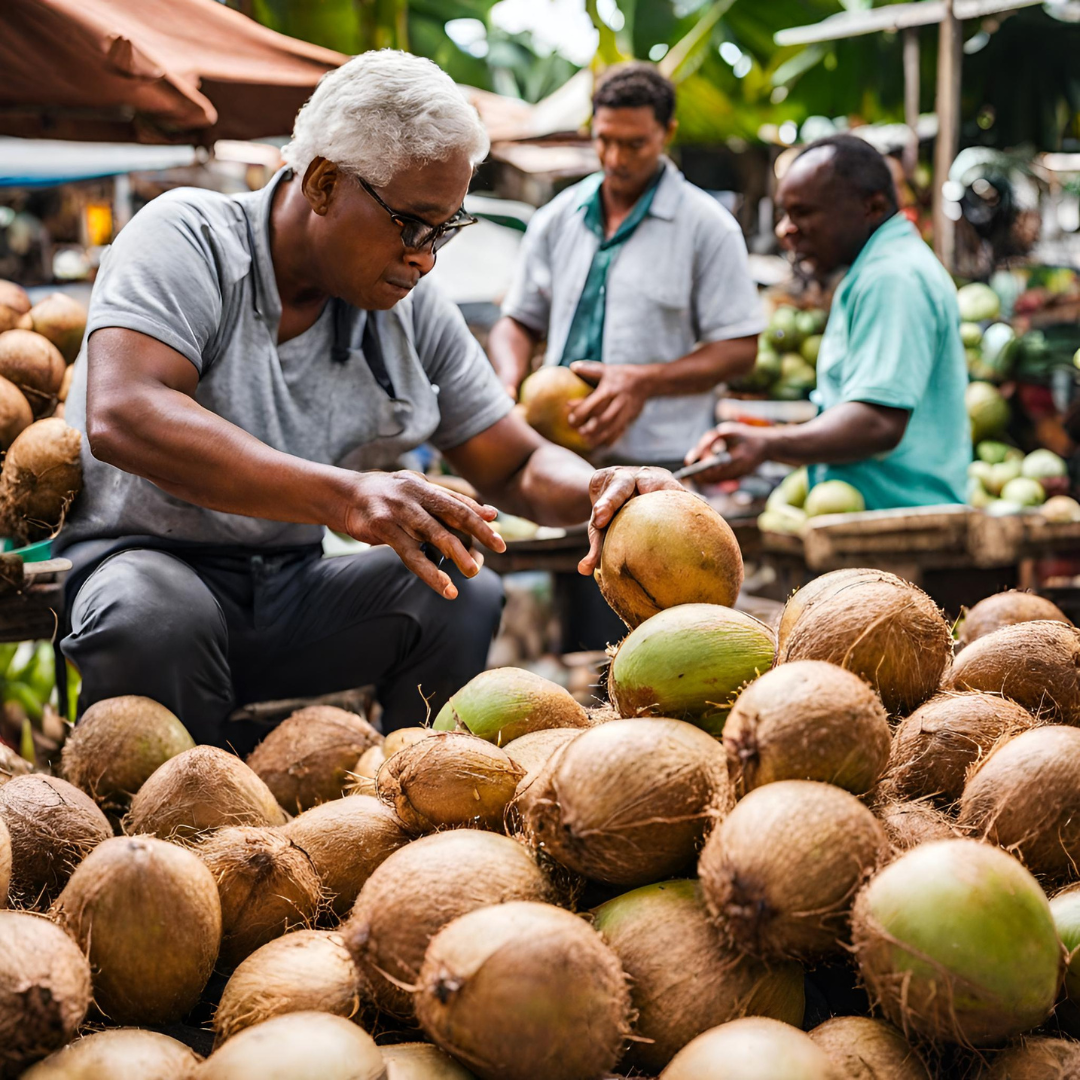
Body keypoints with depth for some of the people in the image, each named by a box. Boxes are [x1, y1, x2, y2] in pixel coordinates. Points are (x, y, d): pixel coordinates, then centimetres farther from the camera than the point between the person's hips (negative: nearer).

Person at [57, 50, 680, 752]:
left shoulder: (415, 312, 3)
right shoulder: (187, 239, -13)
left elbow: (518, 466, 9)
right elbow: (122, 415, -30)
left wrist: (596, 489, -18)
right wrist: (342, 495, -42)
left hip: (294, 589, 4)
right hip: (148, 562, -4)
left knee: (464, 593, -20)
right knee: (152, 617, -36)